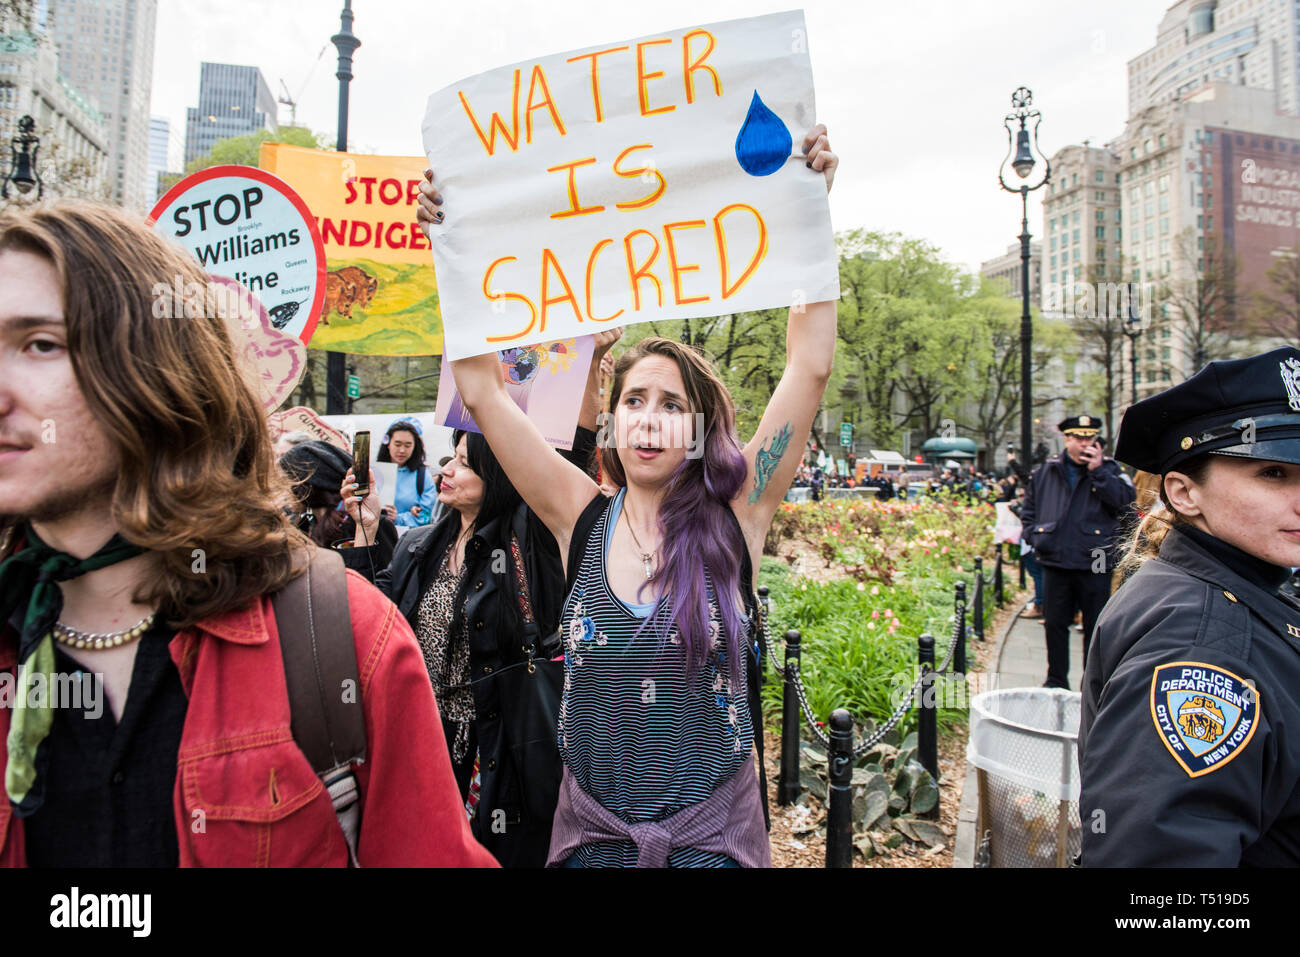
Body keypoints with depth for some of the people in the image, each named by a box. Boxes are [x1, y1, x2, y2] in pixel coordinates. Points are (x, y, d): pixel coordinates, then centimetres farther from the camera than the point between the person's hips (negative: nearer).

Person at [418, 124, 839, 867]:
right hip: (591, 829, 2)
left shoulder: (734, 518, -11)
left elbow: (810, 369, -15)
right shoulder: (583, 520, -6)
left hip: (712, 833, -1)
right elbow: (483, 391, -8)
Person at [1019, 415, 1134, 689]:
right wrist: (1033, 536, 5)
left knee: (1095, 626, 6)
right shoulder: (1044, 472, 9)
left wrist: (1098, 471, -17)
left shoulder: (1109, 469, 4)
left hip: (1095, 565, -2)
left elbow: (1126, 501, -14)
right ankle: (1056, 679, 23)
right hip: (1055, 563, 2)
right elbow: (1028, 509, 19)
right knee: (1055, 624, 10)